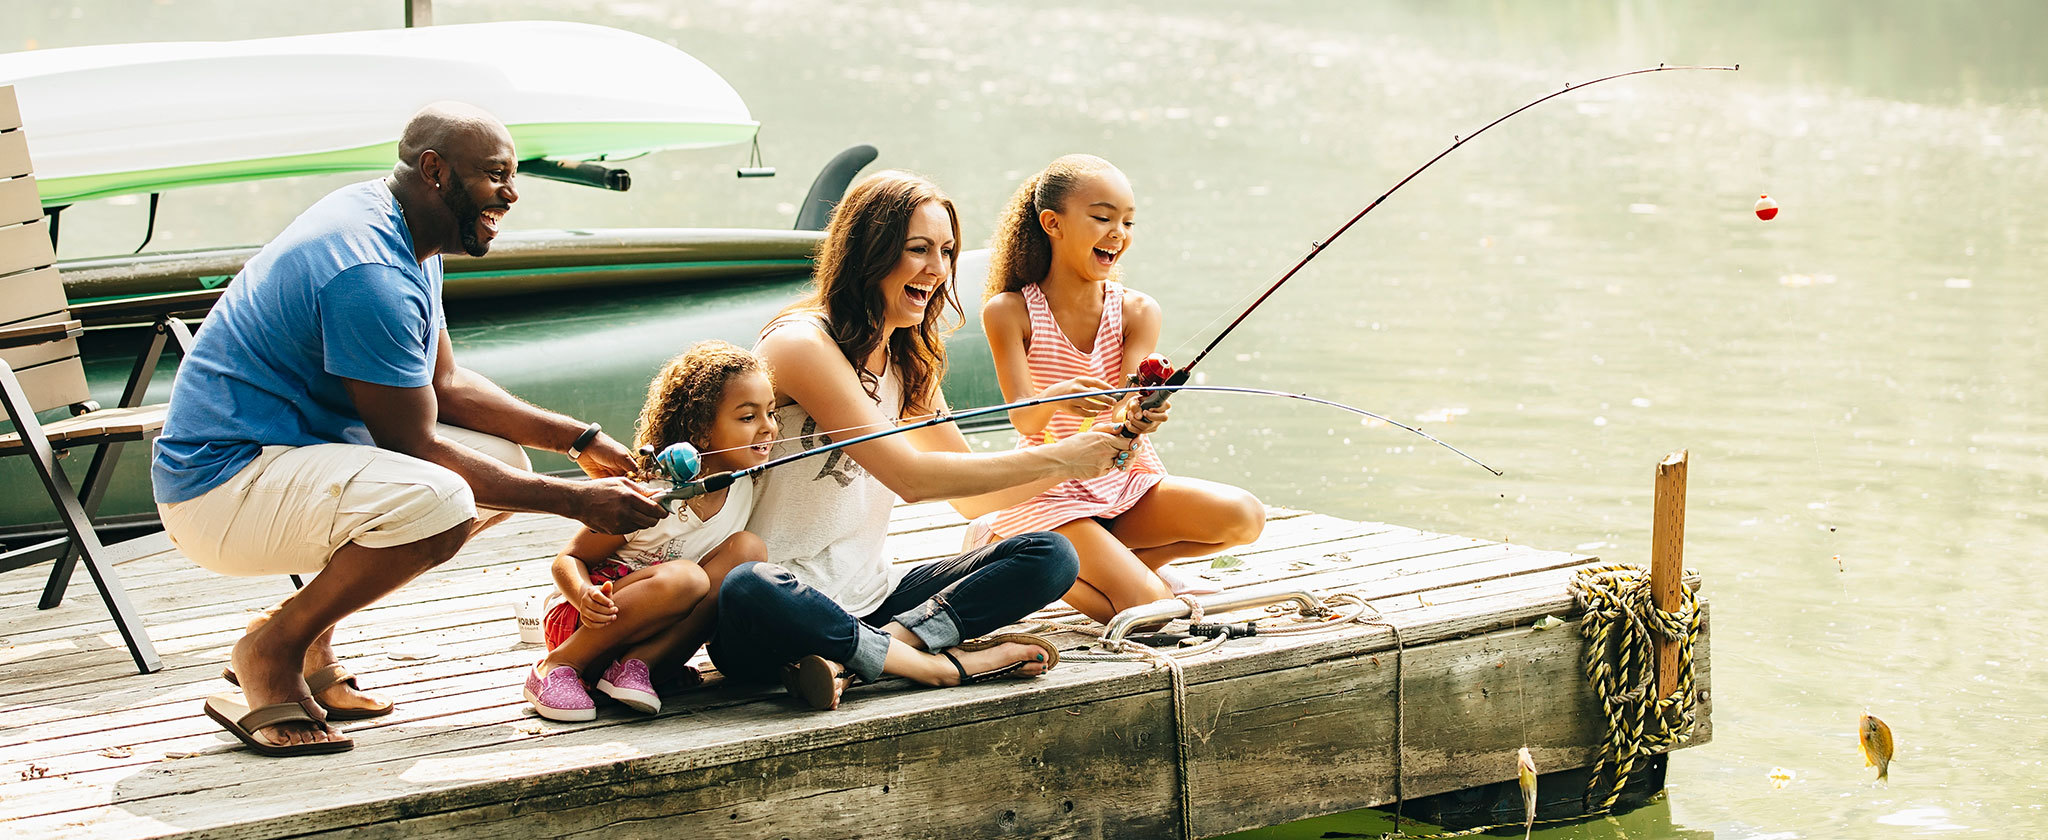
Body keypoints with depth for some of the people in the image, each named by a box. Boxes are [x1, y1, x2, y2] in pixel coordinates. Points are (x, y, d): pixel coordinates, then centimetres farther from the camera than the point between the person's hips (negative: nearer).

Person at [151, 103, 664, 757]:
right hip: (222, 489, -11)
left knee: (503, 461, 11)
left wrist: (581, 440, 9)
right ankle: (272, 651, -10)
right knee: (440, 502, -33)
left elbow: (446, 384, 18)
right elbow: (418, 450, -20)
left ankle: (309, 648, 12)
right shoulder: (370, 273, -24)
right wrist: (575, 500, -16)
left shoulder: (403, 236, 9)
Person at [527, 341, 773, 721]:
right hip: (580, 620, -6)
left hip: (649, 630, 6)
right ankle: (558, 665, -20)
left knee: (747, 550, -16)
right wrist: (586, 596, -33)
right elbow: (568, 560, -11)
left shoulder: (746, 491, -3)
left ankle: (638, 663, -18)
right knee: (683, 579, -35)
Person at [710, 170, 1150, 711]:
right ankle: (935, 662, -24)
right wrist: (1055, 459, -18)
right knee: (749, 593, -43)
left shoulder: (909, 362, 14)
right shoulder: (802, 345, -14)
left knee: (1050, 556, -7)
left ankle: (857, 655, -21)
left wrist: (1091, 454, 1)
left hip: (867, 597, 8)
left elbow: (972, 496, 15)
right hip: (786, 599, -8)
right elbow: (911, 478, -22)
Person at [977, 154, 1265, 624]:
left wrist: (1137, 415, -41)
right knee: (1148, 604, -23)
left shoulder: (1136, 312, -1)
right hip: (1053, 493, -4)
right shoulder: (1009, 312, -9)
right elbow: (1023, 419, -19)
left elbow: (1126, 409, -14)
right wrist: (1056, 397, -44)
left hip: (1128, 484, 4)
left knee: (1243, 517, -22)